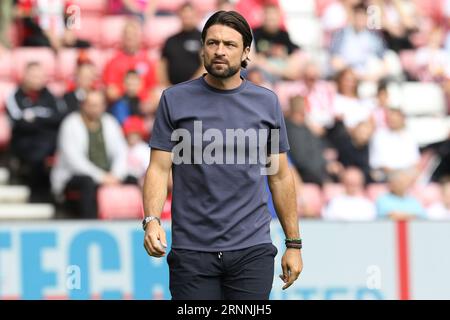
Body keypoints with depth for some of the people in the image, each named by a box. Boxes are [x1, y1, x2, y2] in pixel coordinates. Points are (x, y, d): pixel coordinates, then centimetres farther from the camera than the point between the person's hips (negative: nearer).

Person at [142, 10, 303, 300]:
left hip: (252, 251, 1)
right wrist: (152, 221, -17)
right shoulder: (175, 100, 3)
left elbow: (280, 176, 11)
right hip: (192, 251, -1)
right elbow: (160, 168, 0)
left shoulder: (267, 102, 7)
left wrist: (294, 244, 9)